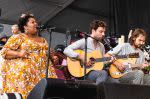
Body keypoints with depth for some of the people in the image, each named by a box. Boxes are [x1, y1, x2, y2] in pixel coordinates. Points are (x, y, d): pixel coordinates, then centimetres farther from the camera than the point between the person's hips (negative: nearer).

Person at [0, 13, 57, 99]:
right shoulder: (18, 37, 6)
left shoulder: (42, 40, 24)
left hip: (41, 72, 5)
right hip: (22, 72, -4)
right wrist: (18, 54, -15)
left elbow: (48, 54, 28)